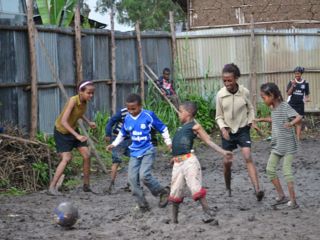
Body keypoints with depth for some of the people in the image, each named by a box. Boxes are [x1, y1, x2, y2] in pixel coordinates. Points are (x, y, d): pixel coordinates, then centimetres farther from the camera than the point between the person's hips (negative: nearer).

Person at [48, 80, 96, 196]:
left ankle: (86, 185, 12)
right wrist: (77, 136, -42)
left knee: (87, 155, -1)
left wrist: (88, 122, 1)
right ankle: (52, 187, -14)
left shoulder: (84, 101, -9)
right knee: (66, 158, -18)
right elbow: (63, 121, -37)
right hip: (61, 131, -7)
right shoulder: (73, 100, -31)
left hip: (73, 129, 7)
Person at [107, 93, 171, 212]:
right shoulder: (127, 119, 3)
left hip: (147, 151, -5)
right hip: (134, 153, 5)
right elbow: (122, 133, 22)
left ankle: (163, 192, 0)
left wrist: (168, 142, 2)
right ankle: (143, 205, 5)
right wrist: (114, 144, 14)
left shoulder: (148, 115, -10)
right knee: (133, 178, -4)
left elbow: (162, 128, 2)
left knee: (144, 175, -22)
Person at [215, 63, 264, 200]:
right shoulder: (220, 95, -11)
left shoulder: (245, 92, -11)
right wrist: (223, 128, -18)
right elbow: (219, 116, -2)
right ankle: (228, 188, 30)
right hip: (228, 131, 1)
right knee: (227, 162, 5)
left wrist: (251, 121, -9)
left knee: (248, 158, -17)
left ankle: (257, 190, -26)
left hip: (243, 129, -1)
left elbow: (250, 109, 7)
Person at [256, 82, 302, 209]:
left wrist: (291, 123, -46)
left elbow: (299, 117, -28)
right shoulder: (273, 108, 7)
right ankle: (281, 196, 13)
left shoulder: (284, 106, -17)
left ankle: (293, 200, -3)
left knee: (287, 171, -9)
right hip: (277, 145, 8)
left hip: (288, 145, -8)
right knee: (270, 169, 4)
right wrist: (262, 120, 28)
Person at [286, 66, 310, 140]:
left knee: (299, 121, 2)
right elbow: (288, 93, -7)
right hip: (291, 104, 0)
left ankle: (298, 138, 4)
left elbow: (306, 94, 10)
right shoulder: (291, 82, -2)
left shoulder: (305, 83, 1)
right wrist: (292, 85, -20)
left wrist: (307, 98, -12)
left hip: (300, 104, 0)